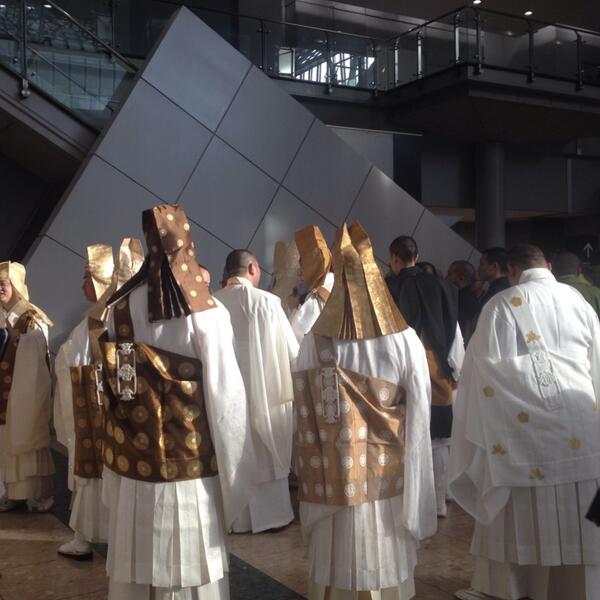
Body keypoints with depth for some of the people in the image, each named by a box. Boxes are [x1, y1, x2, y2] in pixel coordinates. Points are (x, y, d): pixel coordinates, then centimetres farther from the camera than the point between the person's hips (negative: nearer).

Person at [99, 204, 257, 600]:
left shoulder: (121, 308, 0)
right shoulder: (206, 314, -11)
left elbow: (111, 393, 2)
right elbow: (225, 397, -12)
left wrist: (121, 455, 10)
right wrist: (237, 479, -4)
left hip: (131, 470, 4)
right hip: (189, 472, -4)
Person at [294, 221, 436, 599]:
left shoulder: (315, 343, -8)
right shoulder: (405, 341, -10)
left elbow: (306, 421, -5)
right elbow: (418, 424, -9)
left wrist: (316, 483, 4)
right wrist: (418, 507, -1)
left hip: (334, 490, 1)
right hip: (389, 487, 0)